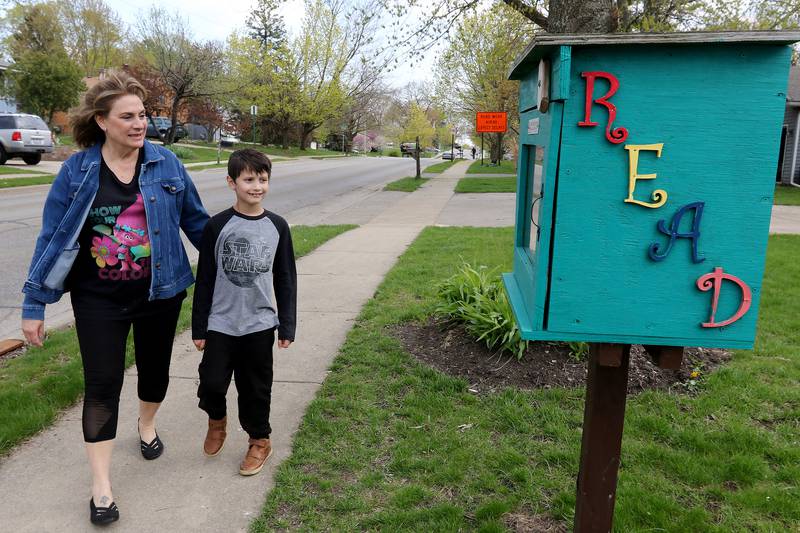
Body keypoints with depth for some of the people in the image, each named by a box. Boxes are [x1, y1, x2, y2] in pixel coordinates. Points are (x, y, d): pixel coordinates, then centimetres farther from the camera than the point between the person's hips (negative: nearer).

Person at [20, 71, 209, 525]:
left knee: (155, 367, 17)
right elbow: (53, 239, -4)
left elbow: (194, 219, 6)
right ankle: (101, 484, 14)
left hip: (160, 293, 2)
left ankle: (148, 426, 48)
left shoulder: (165, 163, -5)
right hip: (99, 300, -1)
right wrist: (35, 304, -3)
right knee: (102, 384, 1)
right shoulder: (77, 171, -8)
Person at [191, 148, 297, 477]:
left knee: (255, 387, 11)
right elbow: (204, 279, -1)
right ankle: (217, 419, 31)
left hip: (260, 325, 1)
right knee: (211, 383, -3)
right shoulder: (217, 226, -6)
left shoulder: (277, 227, -2)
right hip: (221, 323, -1)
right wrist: (199, 328, 0)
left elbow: (285, 279, 3)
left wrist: (287, 326, 3)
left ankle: (260, 440, 33)